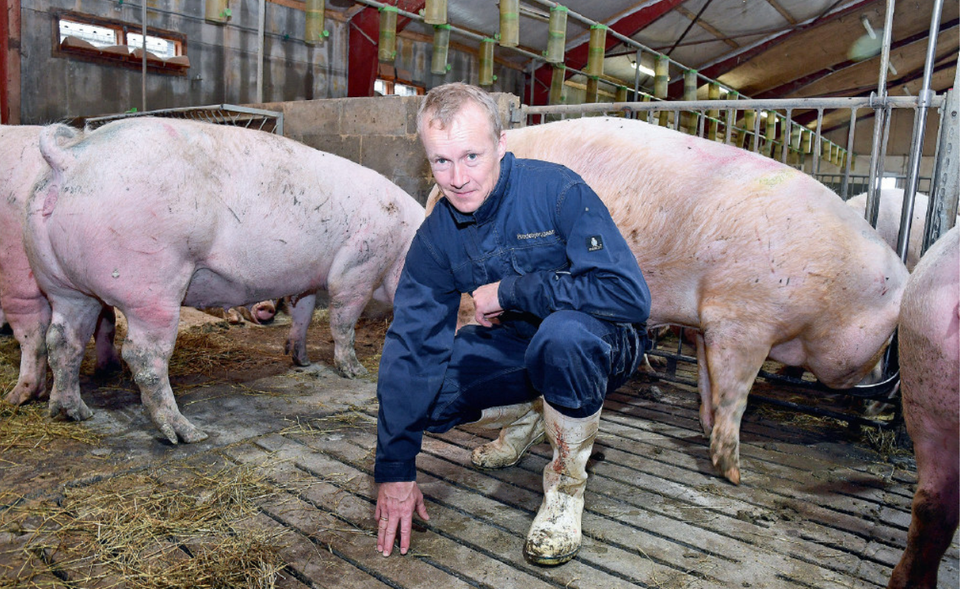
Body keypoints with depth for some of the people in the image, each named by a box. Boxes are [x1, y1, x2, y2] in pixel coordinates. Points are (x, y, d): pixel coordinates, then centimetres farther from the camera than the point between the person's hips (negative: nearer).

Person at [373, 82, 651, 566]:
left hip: (599, 343, -5)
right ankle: (529, 416, 14)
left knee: (562, 332, -39)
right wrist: (395, 470, -13)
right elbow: (411, 344, -10)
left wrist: (508, 290, -28)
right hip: (518, 345, 5)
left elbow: (629, 294, -33)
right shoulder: (437, 236, -9)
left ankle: (566, 487, -12)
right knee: (411, 382, -13)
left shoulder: (557, 191, -24)